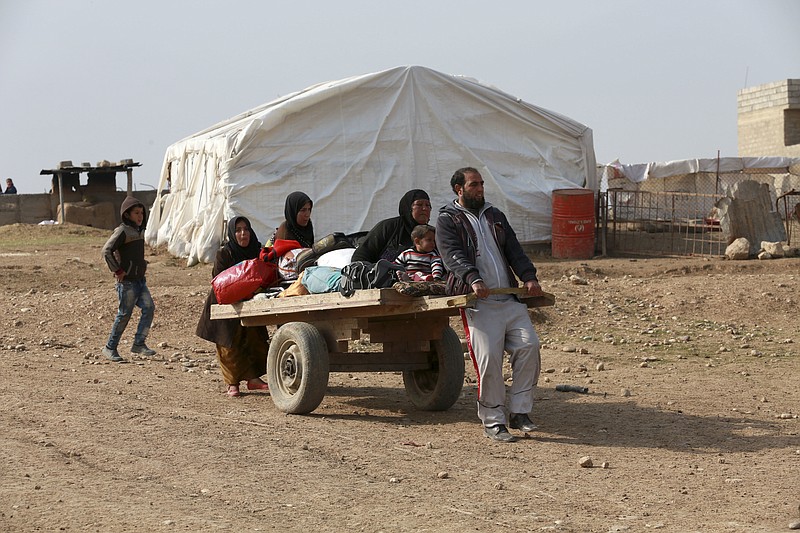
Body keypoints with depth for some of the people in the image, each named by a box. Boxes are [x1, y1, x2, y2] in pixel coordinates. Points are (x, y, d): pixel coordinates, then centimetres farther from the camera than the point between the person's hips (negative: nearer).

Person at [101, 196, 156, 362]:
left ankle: (139, 344, 3)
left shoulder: (140, 231, 13)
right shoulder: (122, 231, -13)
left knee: (149, 308, -4)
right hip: (127, 281, -8)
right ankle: (110, 348, 10)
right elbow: (107, 251, -23)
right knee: (124, 314, -2)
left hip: (140, 279, 8)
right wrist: (117, 270, -21)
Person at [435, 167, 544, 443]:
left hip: (510, 299, 5)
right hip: (479, 303, -5)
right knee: (489, 358, -14)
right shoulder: (447, 219, 5)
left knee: (529, 346, -9)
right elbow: (453, 255, -11)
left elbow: (514, 250, 15)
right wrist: (473, 279, -29)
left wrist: (529, 277, -4)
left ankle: (519, 413, 1)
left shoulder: (495, 216, 23)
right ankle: (493, 422, -3)